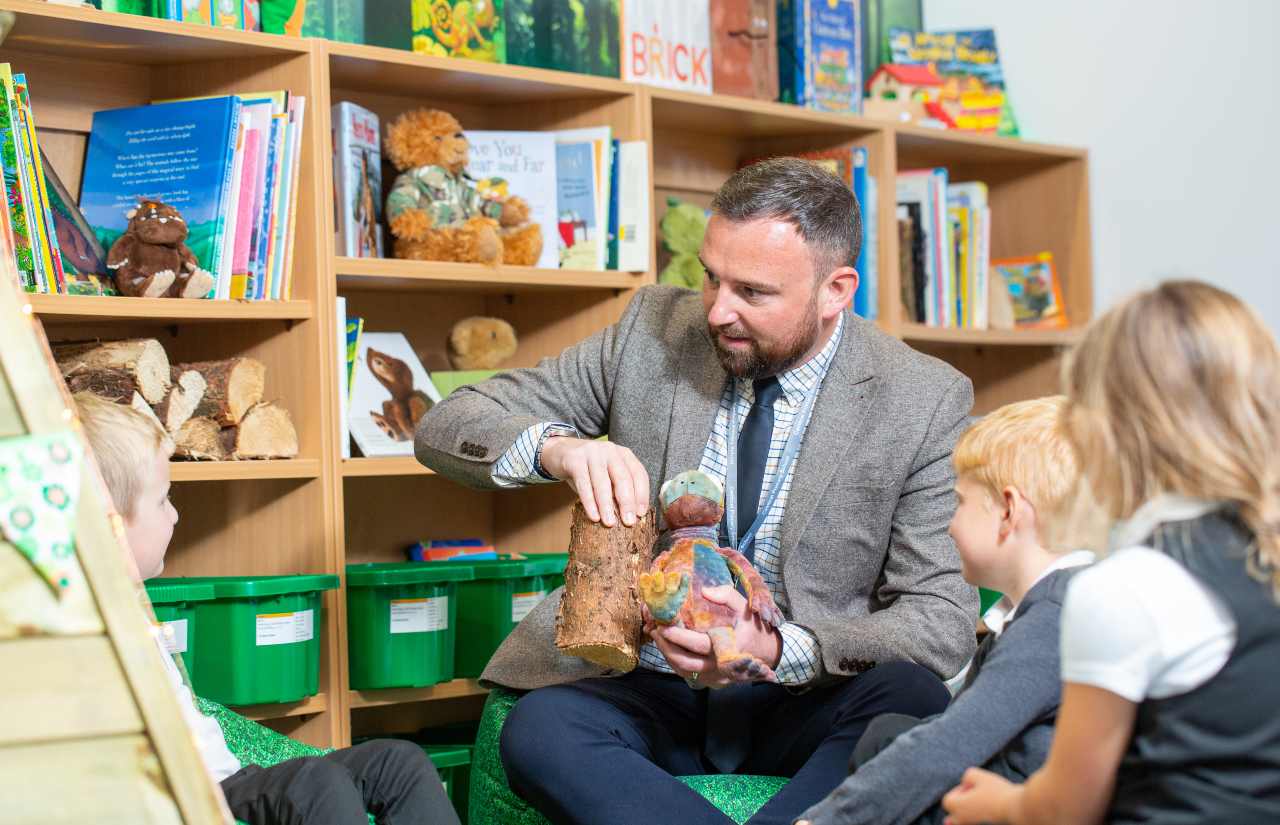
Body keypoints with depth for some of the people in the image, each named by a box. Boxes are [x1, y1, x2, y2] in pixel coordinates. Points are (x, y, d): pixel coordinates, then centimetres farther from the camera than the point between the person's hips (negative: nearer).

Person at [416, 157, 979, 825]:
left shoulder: (926, 403, -7)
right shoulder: (653, 331, -1)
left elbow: (944, 621, -10)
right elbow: (445, 428, 0)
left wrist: (779, 651, -27)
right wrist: (557, 447, -25)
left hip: (800, 706, -1)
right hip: (643, 689, 2)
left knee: (912, 696, -33)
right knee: (537, 730, -30)